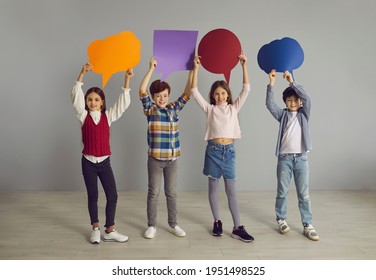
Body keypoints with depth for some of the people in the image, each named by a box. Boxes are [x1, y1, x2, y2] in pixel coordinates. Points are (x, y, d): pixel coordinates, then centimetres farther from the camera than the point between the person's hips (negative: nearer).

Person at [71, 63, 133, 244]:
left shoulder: (108, 116, 0)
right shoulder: (83, 116, -2)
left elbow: (124, 103, -6)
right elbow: (75, 97, -14)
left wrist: (127, 79, -15)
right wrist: (82, 74, -25)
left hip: (104, 162, 1)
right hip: (88, 162, -1)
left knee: (112, 196, 1)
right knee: (92, 196, 11)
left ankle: (110, 231, 16)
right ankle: (95, 229, 28)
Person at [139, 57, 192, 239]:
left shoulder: (174, 108, 6)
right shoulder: (150, 109, -4)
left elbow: (187, 93, 4)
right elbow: (142, 91, -17)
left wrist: (192, 71, -2)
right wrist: (151, 69, -20)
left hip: (173, 158, 3)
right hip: (155, 158, -3)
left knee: (171, 192, 13)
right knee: (153, 192, 7)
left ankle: (173, 224, 26)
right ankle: (152, 226, 20)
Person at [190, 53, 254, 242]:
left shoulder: (234, 108, 7)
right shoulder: (209, 109, 4)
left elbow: (246, 89, -1)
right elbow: (194, 91, -2)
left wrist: (244, 66, -7)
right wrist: (196, 68, -6)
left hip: (229, 150, 0)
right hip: (213, 150, 0)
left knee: (231, 191, 4)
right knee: (213, 188, 9)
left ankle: (237, 228, 7)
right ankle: (217, 222, 22)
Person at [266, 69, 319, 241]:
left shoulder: (304, 113, 7)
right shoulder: (283, 115, 6)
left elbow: (307, 98, -9)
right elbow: (270, 104, -8)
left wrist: (292, 82, -15)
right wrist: (271, 84, -17)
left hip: (301, 158, 0)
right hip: (284, 157, 0)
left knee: (304, 193, 4)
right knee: (282, 192, 7)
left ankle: (307, 225, 10)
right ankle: (281, 220, 21)